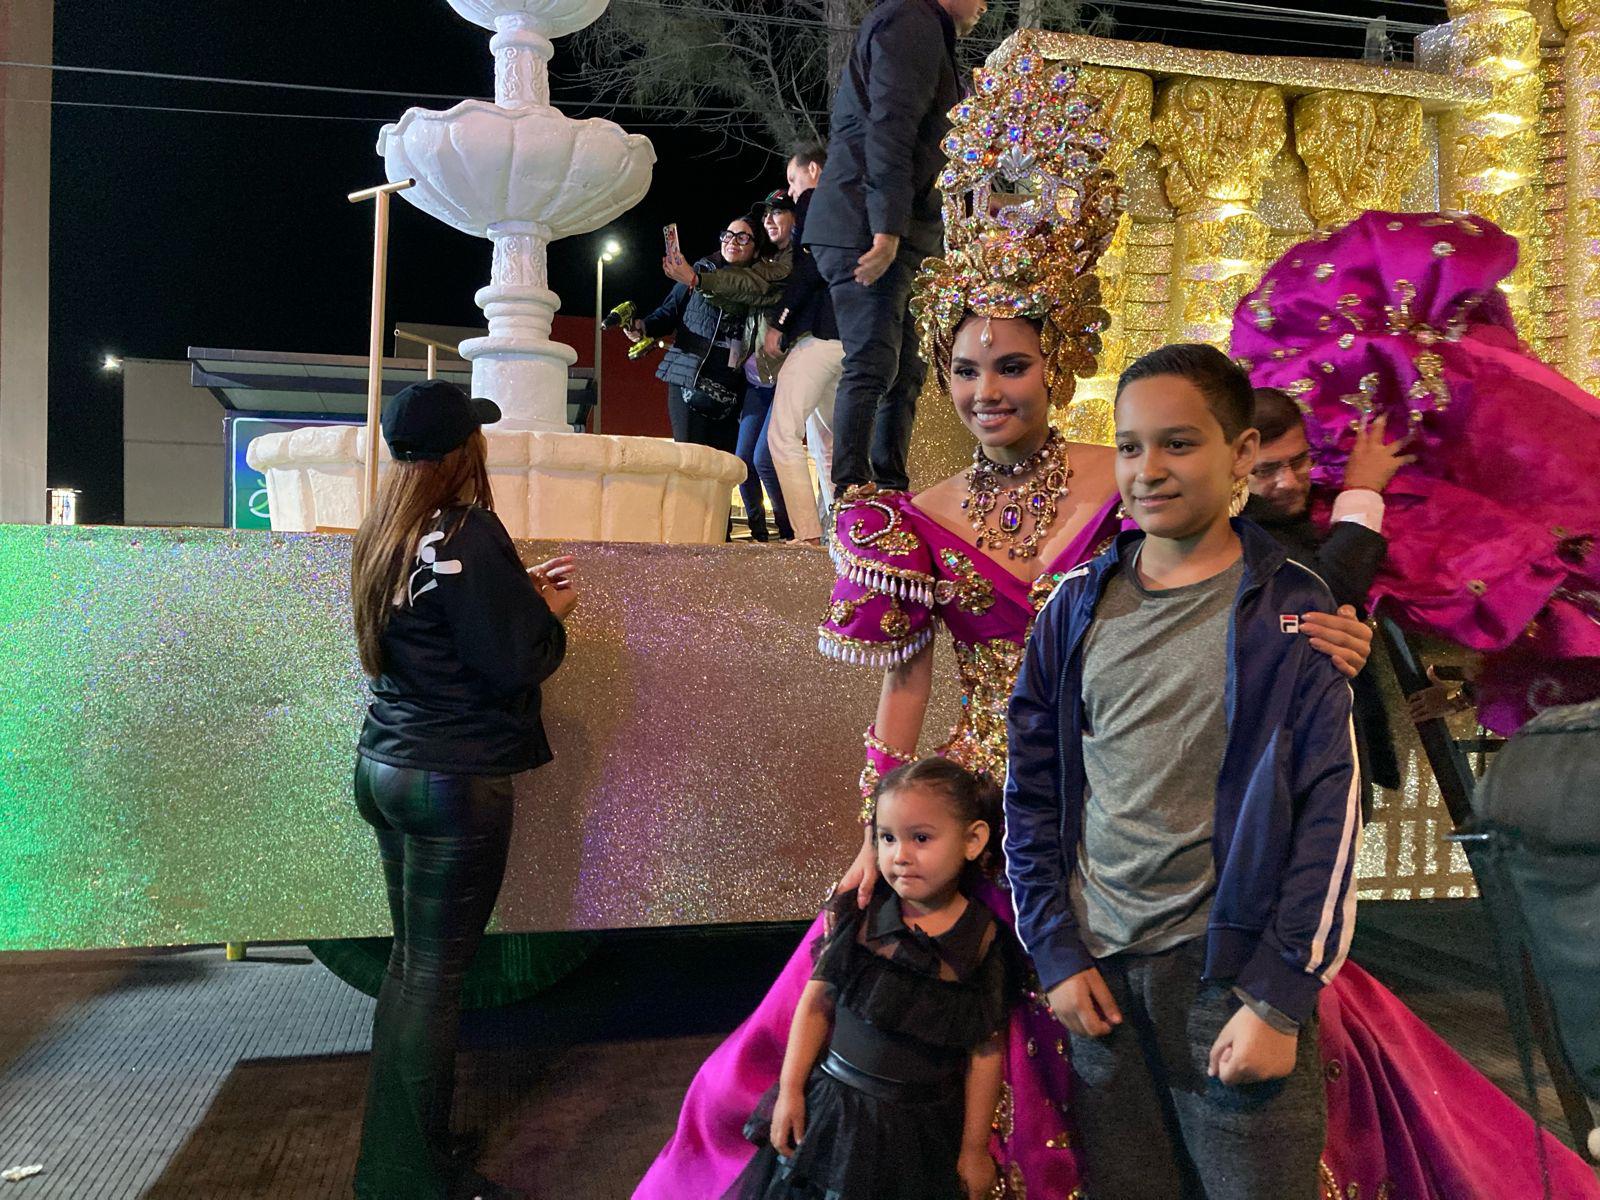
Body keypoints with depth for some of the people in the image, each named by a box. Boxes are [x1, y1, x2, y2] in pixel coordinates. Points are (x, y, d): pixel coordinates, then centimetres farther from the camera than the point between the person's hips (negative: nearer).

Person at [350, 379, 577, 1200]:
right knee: (435, 975, 1)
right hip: (456, 782, -8)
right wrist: (552, 610, 1)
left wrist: (522, 590, 14)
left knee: (410, 961, 17)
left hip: (386, 766, 9)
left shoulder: (387, 533, 8)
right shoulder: (468, 533, -17)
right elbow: (511, 663, -16)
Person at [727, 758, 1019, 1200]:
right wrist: (789, 1090, -2)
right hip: (832, 1109, 1)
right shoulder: (857, 917, -11)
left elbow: (985, 1051, -5)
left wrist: (975, 1147, 0)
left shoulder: (985, 942, -12)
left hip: (922, 1127, -1)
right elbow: (817, 1002, -2)